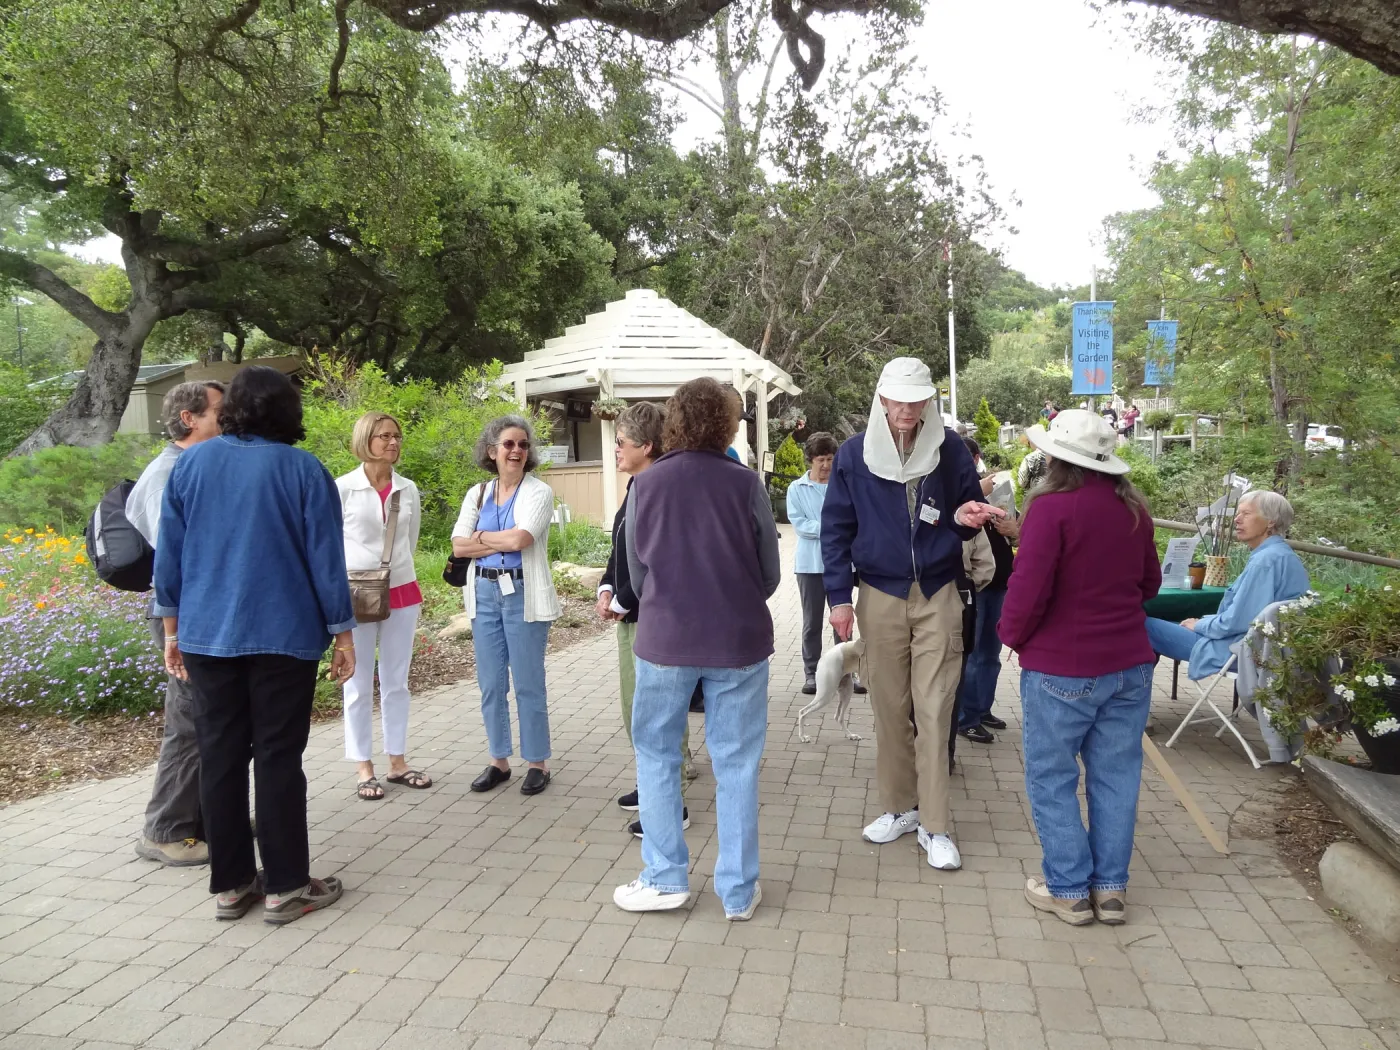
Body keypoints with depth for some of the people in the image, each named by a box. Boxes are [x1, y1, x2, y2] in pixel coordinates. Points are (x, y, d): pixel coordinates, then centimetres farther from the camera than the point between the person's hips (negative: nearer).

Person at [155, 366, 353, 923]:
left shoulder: (190, 463, 5)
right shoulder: (303, 469, -7)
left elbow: (168, 554, 7)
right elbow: (325, 558, -7)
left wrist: (173, 628, 15)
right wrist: (343, 633, 0)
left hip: (206, 636, 4)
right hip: (282, 637, -4)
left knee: (220, 759, 10)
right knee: (278, 759, 2)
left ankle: (230, 885, 18)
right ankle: (286, 887, 9)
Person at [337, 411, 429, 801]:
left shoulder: (408, 489, 4)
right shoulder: (343, 488, -7)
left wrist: (396, 568, 12)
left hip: (402, 591, 4)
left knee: (397, 682, 12)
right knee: (359, 685, 5)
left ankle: (397, 761, 22)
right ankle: (364, 767, 15)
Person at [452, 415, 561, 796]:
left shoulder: (539, 492, -5)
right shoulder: (477, 494, 8)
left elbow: (519, 539, -19)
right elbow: (458, 546, -1)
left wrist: (482, 537, -3)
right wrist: (503, 542, -10)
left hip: (523, 595, -5)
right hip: (484, 594, 5)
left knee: (528, 684, 2)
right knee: (490, 684, 10)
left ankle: (537, 763, 13)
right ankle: (499, 761, 23)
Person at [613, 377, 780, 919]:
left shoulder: (645, 484, -4)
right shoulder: (745, 484, -7)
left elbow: (636, 571, 4)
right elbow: (771, 572, 1)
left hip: (665, 639, 0)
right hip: (739, 640, 0)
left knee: (656, 754, 16)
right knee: (736, 762, 9)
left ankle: (665, 878, 20)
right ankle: (738, 890, 18)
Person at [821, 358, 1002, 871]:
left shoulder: (951, 449, 0)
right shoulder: (854, 454, -1)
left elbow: (970, 511, 11)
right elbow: (835, 529, 2)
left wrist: (966, 517, -14)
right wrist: (839, 596, -4)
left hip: (938, 597, -1)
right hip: (880, 598, 1)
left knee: (934, 712, -1)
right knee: (889, 709, 8)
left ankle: (934, 825, 8)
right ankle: (900, 807, 24)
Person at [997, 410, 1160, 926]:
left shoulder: (1052, 507, -17)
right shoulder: (1134, 507, 5)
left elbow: (1029, 588, -19)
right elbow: (1149, 582, 16)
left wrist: (1011, 633, -3)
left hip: (1061, 669, -6)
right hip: (1129, 665, 7)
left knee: (1052, 777, 8)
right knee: (1116, 775, 13)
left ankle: (1069, 889, 16)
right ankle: (1110, 887, 23)